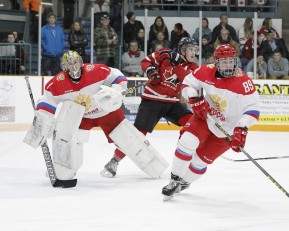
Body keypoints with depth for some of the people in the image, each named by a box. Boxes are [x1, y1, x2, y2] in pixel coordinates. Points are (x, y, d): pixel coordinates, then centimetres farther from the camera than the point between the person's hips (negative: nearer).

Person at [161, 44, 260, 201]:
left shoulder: (243, 81, -25)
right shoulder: (207, 71, -13)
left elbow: (253, 107, -24)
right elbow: (188, 82, 1)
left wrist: (242, 129, -35)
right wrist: (195, 99, -18)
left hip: (227, 130, -2)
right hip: (205, 117, 3)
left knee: (200, 160, 2)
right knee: (187, 141, -21)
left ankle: (184, 182, 32)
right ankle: (174, 180, -5)